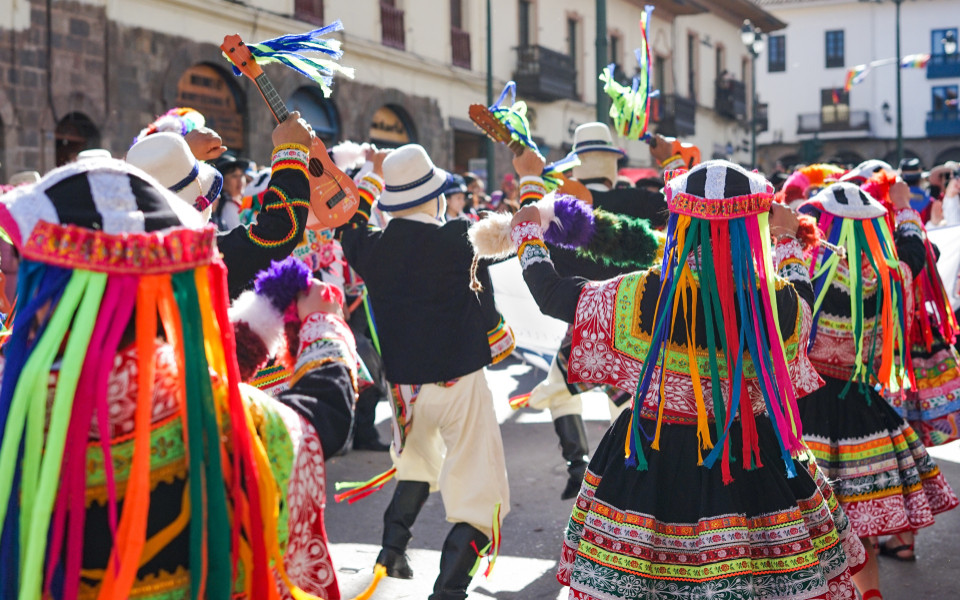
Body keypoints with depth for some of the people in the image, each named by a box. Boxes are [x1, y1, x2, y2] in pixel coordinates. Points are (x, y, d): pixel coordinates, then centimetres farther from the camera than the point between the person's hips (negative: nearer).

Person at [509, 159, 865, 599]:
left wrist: (528, 237, 18)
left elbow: (551, 294, -1)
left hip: (653, 462, -1)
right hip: (754, 463, 1)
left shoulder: (639, 298, -16)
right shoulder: (780, 303, -13)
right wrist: (788, 241, 31)